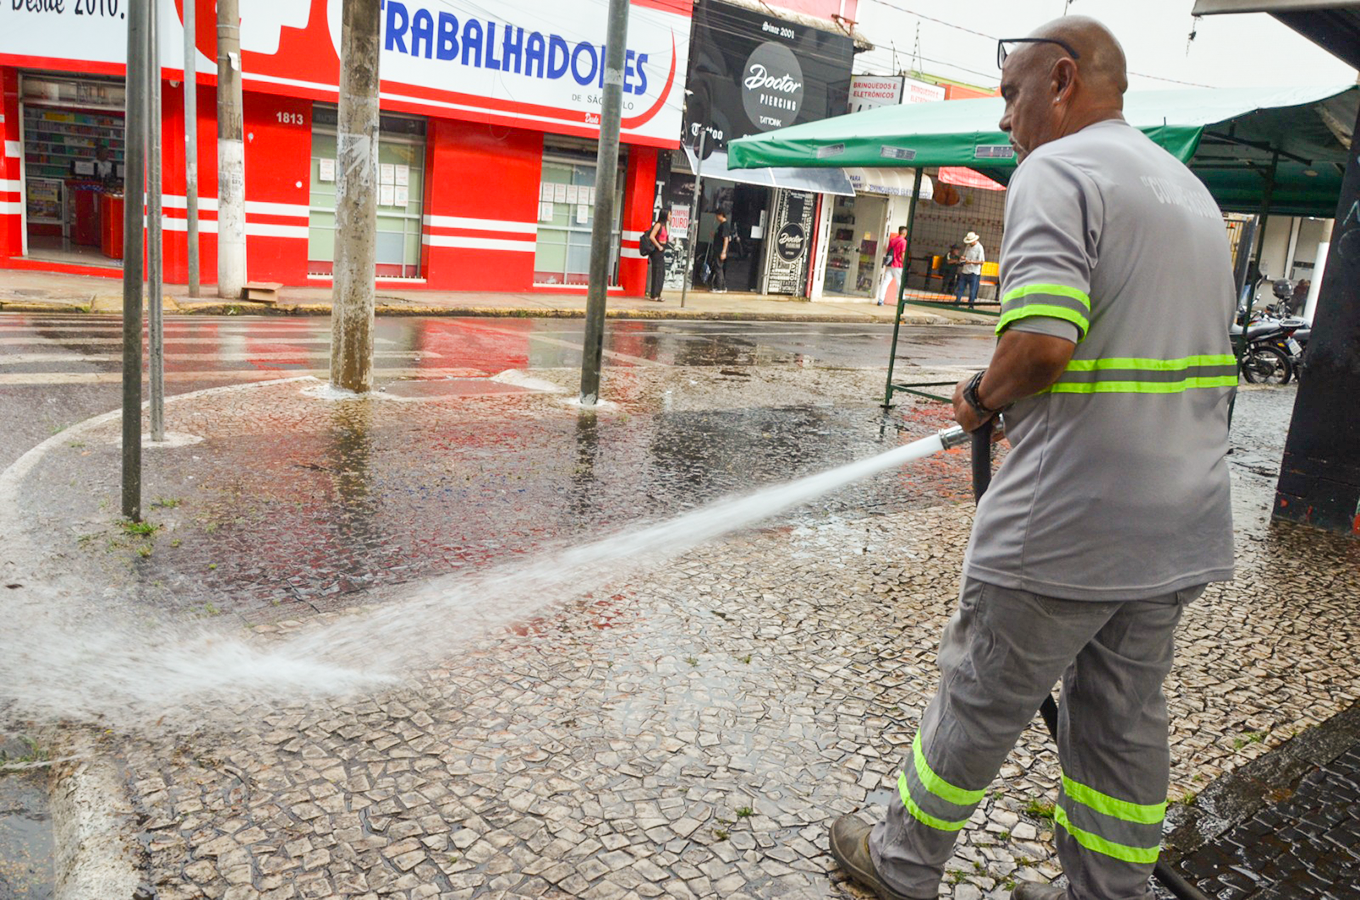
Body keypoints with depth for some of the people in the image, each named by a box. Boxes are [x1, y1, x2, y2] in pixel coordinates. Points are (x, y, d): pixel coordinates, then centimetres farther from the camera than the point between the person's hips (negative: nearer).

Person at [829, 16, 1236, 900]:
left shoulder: (1055, 171, -11)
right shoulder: (1192, 189, 18)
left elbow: (1042, 340, -27)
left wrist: (984, 395, -6)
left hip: (1064, 528, -8)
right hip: (1179, 527, 9)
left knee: (979, 704, 8)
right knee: (1124, 720, 17)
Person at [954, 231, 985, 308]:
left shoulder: (979, 248, -10)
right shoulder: (968, 246, 9)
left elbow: (982, 261, -12)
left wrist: (971, 262, -21)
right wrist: (963, 257, -3)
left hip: (973, 272, -6)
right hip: (965, 271, 6)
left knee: (972, 290, 0)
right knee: (960, 287, 8)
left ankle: (971, 305, 7)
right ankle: (957, 302, 14)